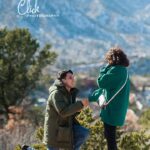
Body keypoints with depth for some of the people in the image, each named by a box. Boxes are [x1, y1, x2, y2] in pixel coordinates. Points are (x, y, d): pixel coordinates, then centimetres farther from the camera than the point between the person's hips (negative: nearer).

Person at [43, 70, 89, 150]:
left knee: (84, 133, -13)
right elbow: (63, 111, -31)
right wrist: (80, 104, -30)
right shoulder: (56, 94, -19)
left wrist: (77, 109, -8)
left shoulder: (70, 93, 9)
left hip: (66, 126, 7)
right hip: (55, 130, -7)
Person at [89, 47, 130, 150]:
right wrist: (91, 97, 25)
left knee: (110, 137, -1)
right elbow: (106, 88, 21)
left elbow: (101, 83, -15)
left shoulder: (117, 70, -18)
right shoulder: (122, 70, 14)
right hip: (115, 109, 10)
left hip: (112, 110, -10)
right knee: (109, 135, 19)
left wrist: (106, 68, -2)